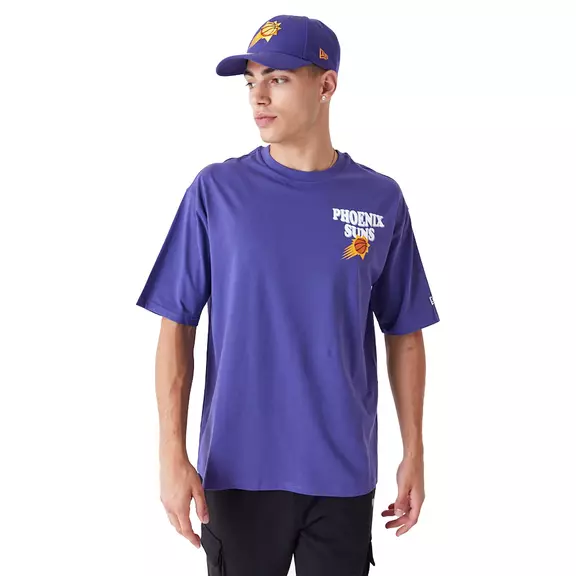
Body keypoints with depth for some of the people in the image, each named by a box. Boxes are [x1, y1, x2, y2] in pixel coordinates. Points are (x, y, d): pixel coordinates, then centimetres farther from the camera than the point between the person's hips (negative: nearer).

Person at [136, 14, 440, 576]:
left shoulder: (380, 199, 0)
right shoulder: (217, 191, -4)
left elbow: (403, 333, 6)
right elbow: (177, 327, -3)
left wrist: (414, 453, 4)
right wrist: (172, 453, -9)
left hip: (344, 473, 1)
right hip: (239, 470, -1)